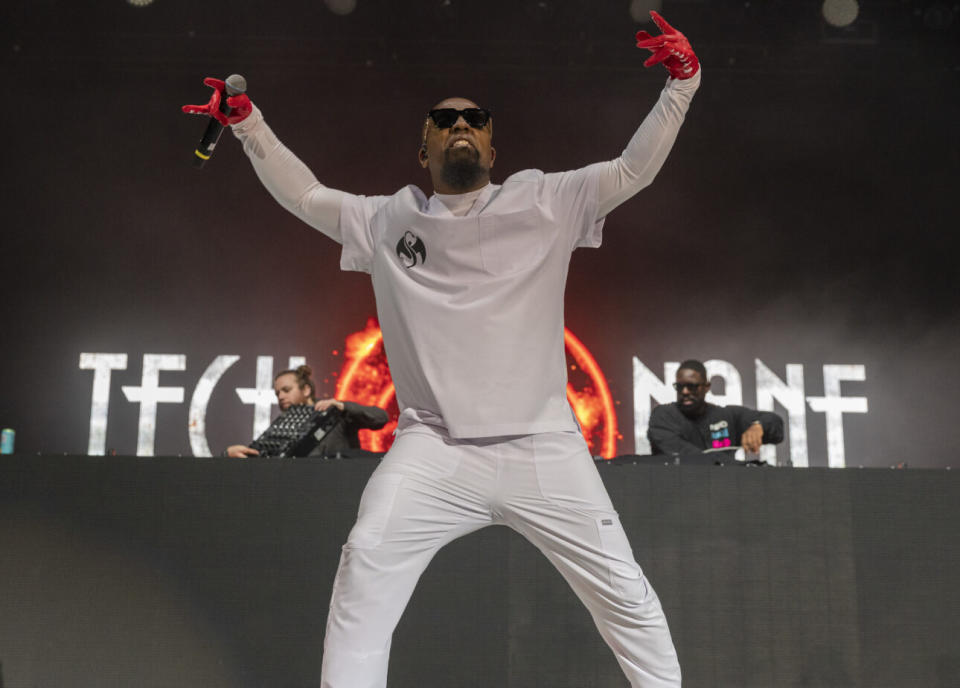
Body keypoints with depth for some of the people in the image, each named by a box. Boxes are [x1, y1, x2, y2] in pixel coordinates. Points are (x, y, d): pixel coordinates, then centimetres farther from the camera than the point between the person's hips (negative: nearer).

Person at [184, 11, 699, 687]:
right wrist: (247, 120, 8)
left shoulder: (545, 202, 6)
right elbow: (303, 194, 17)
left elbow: (634, 168, 1)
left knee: (622, 589, 3)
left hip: (542, 447, 0)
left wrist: (683, 81, -9)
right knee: (365, 568, -18)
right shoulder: (387, 220, 11)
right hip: (434, 448, 1)